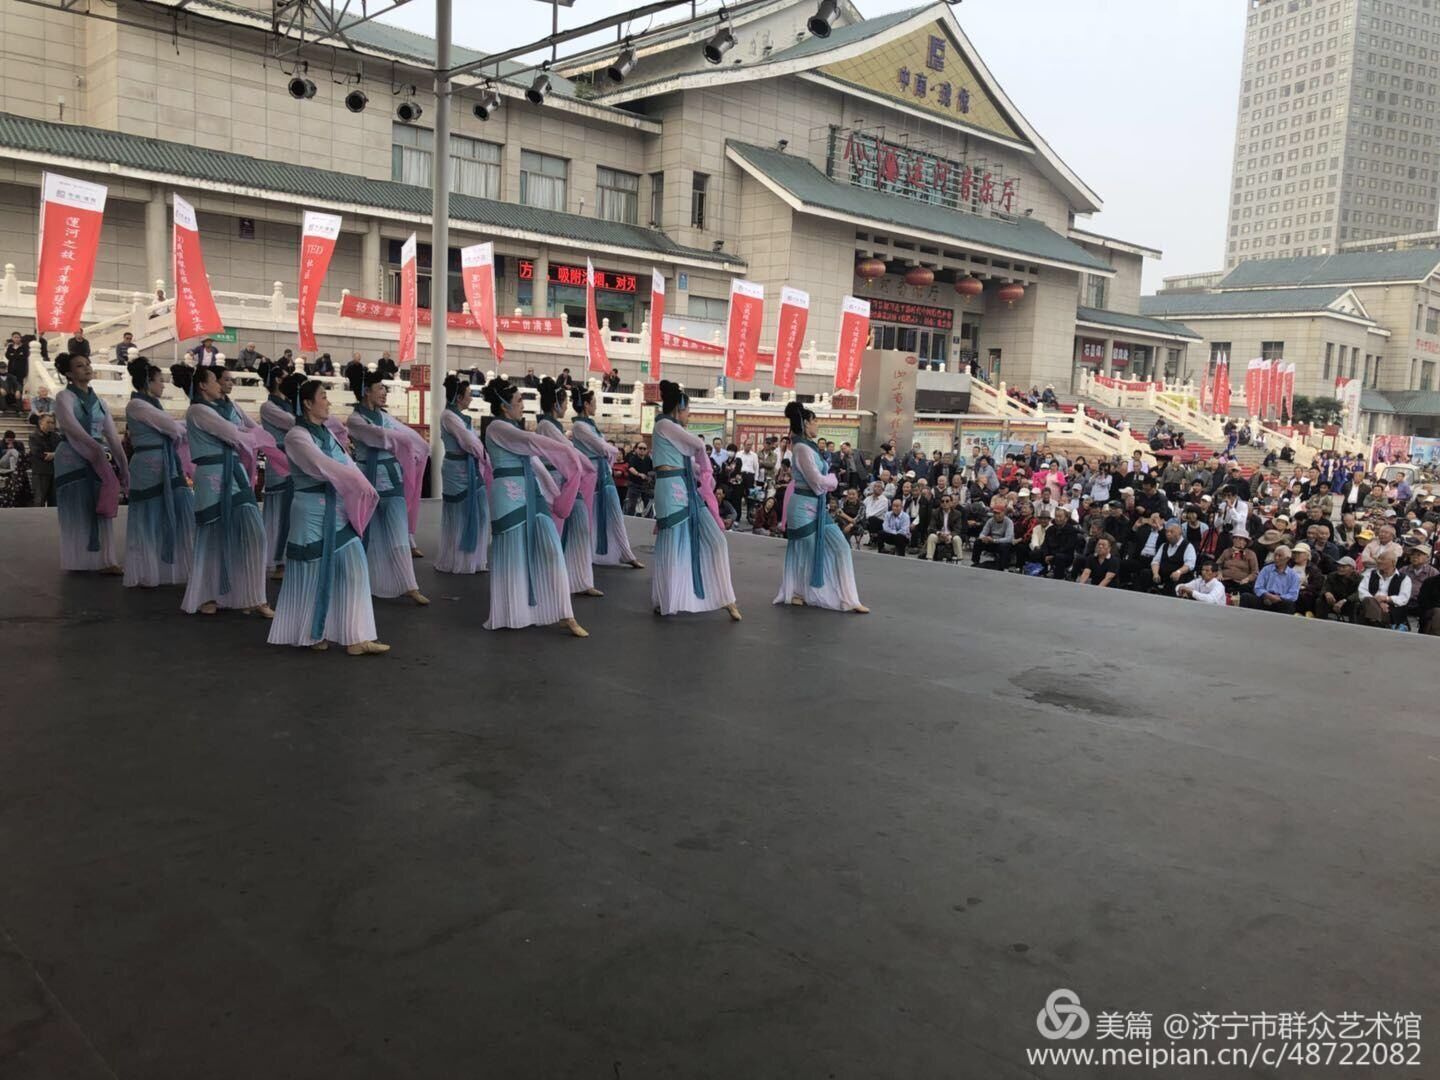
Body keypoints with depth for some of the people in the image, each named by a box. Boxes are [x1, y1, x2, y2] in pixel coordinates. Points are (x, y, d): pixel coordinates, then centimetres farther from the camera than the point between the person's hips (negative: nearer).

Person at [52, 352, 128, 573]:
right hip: (72, 460, -5)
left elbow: (113, 436, 9)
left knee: (100, 511, 3)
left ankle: (104, 560, 5)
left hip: (96, 460, 5)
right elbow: (73, 428, -19)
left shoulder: (98, 401, 13)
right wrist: (96, 449, -30)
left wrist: (124, 467, 3)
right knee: (77, 512, -1)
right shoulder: (64, 397, -3)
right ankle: (79, 562, 8)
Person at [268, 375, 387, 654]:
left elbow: (346, 464, 6)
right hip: (312, 514, -7)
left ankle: (355, 638, 5)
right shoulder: (296, 436, -12)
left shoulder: (326, 432, 12)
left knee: (354, 569, 2)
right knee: (312, 574, 5)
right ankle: (310, 634, 23)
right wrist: (361, 483, -15)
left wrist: (362, 486, -10)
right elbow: (325, 467, -21)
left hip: (338, 512, 8)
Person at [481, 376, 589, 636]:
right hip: (509, 494, -8)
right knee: (512, 556, 1)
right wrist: (567, 450, -13)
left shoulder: (515, 428, 19)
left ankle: (565, 615, -2)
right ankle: (510, 615, 16)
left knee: (551, 551, -1)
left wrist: (555, 492, 18)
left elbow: (533, 460, 20)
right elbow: (532, 442, -19)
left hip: (530, 493, 8)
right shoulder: (497, 427, -7)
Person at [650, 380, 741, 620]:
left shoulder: (673, 428, 20)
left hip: (688, 490, 9)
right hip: (672, 489, -9)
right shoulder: (663, 424, -7)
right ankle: (664, 602, 18)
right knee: (672, 546, 1)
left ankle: (725, 599, 7)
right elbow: (698, 444, -7)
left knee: (714, 541, 3)